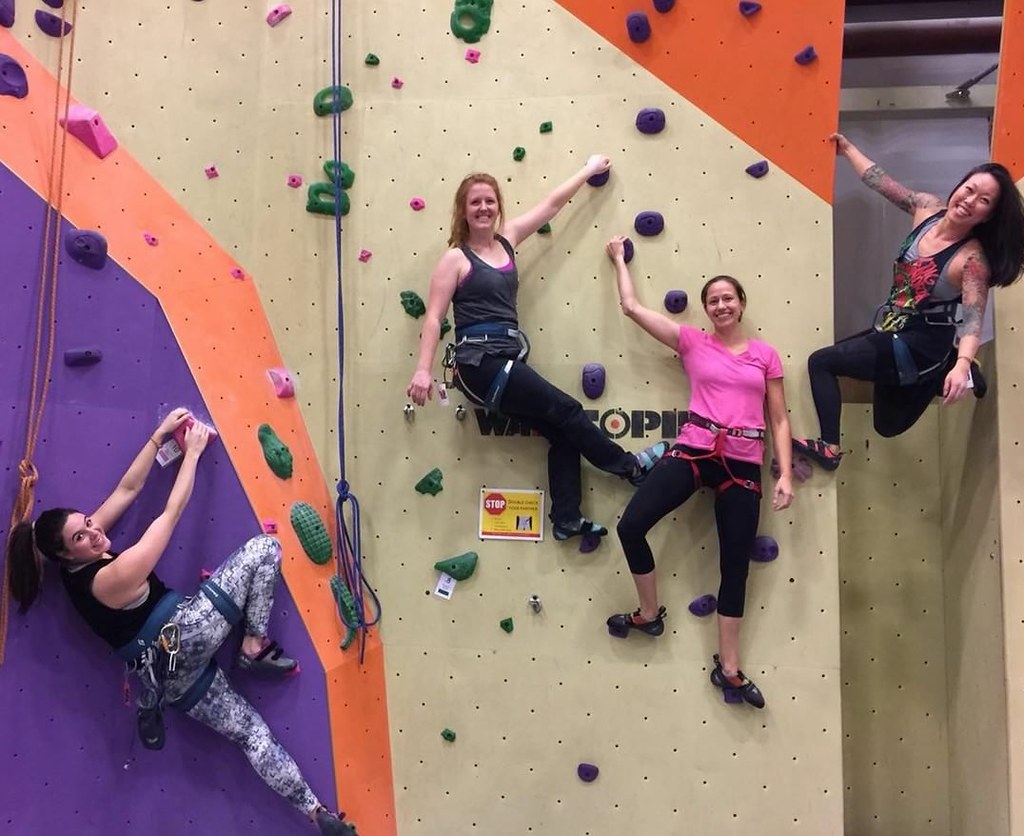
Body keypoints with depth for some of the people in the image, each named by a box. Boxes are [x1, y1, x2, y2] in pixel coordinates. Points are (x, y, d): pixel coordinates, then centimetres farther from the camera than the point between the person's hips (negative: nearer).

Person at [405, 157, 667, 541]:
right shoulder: (455, 259, -3)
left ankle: (566, 520, 12)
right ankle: (630, 466, 12)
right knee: (566, 411, -5)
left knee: (562, 432, 4)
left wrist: (590, 168, 28)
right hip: (480, 361, -7)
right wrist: (423, 370, -17)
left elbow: (552, 203, 20)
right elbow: (433, 317, -8)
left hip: (509, 360, 7)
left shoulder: (507, 239, 14)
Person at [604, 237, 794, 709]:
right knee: (631, 526, -15)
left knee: (735, 564, 5)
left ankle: (728, 668, 20)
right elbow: (631, 307, 6)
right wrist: (620, 259, 16)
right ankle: (650, 614, 12)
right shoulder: (692, 342, 7)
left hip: (743, 464, 1)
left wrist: (785, 475, -1)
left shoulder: (766, 355, 9)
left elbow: (779, 420, 9)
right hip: (693, 451, 0)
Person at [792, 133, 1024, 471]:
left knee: (820, 362, -9)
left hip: (919, 347, -8)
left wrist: (962, 364, -49)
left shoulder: (972, 260, -24)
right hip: (892, 331, 8)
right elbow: (881, 182, 3)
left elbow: (973, 320, -31)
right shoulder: (927, 208, -8)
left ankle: (829, 448, -3)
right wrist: (848, 149, 10)